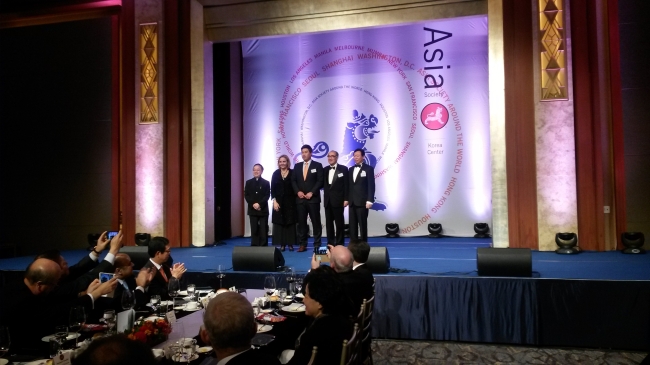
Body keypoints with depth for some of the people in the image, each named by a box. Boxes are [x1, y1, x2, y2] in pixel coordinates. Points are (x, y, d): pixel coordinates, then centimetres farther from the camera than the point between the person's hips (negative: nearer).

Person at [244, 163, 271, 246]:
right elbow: (246, 195, 4)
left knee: (263, 230, -1)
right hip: (252, 209, 1)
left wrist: (259, 204, -17)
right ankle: (254, 247, 5)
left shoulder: (266, 183, 4)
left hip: (263, 209, -1)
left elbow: (267, 196, -3)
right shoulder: (248, 182, 10)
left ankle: (263, 247, 4)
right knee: (254, 230, 1)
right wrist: (253, 204, -12)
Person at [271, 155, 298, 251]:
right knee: (279, 222, 0)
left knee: (290, 222, 0)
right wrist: (274, 201, -7)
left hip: (290, 202, -1)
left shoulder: (292, 173, 1)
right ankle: (282, 244, 5)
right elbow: (272, 189, 3)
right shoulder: (275, 174, 6)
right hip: (279, 202, 2)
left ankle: (290, 244, 6)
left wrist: (295, 199, -8)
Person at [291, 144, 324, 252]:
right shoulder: (297, 166, 13)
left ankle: (317, 244, 6)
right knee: (301, 222, 3)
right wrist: (298, 192, -5)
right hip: (300, 198, 3)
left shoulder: (317, 165, 2)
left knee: (316, 222, 0)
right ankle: (302, 244, 9)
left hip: (313, 198, -3)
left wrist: (311, 193, -13)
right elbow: (293, 181, 10)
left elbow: (320, 181, -5)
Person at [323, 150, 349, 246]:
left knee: (339, 222, 1)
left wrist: (346, 199, -11)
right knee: (329, 223, 7)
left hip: (338, 200, -4)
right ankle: (330, 243, 14)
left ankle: (339, 243, 7)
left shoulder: (343, 169, -1)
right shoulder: (325, 170, 13)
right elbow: (324, 184, 11)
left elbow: (346, 185, -5)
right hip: (327, 200, 5)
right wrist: (325, 197, -2)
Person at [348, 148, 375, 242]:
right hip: (352, 202, 6)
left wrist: (369, 201, -15)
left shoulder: (368, 169, -2)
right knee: (352, 225, 6)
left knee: (362, 225, -1)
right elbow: (349, 185, 14)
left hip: (362, 202, -5)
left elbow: (371, 186, -8)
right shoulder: (351, 169, 16)